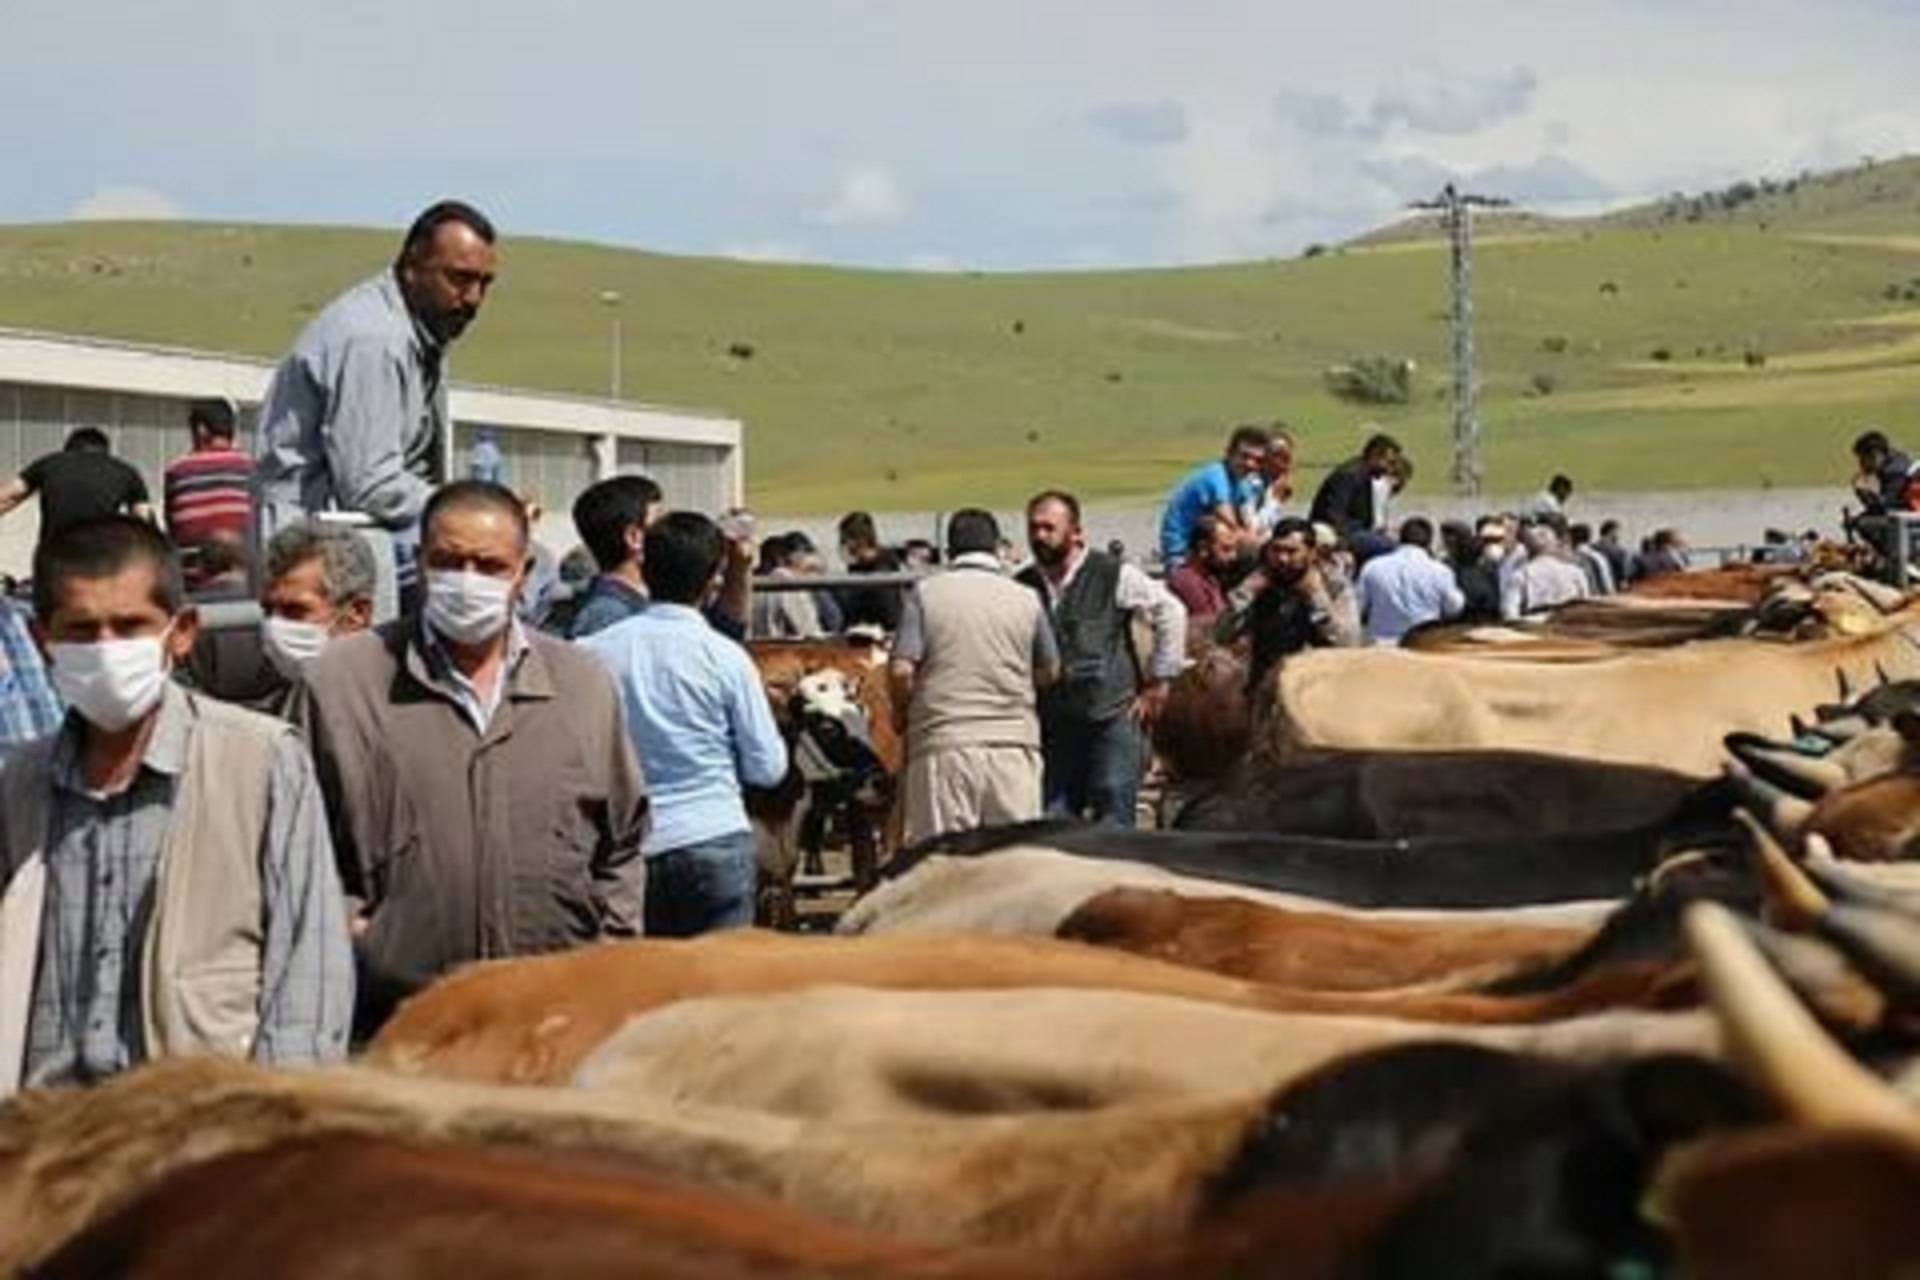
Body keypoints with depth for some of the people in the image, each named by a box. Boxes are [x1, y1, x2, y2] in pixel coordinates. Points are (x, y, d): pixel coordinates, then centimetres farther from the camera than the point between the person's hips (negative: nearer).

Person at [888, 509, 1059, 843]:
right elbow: (1049, 673, 16)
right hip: (1014, 742, 2)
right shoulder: (1026, 599, 6)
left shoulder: (925, 593, 0)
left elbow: (901, 670, -6)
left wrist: (900, 714, 12)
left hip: (944, 744, -1)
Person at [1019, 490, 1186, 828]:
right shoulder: (1022, 587, 5)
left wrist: (1158, 682, 1)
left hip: (1113, 716, -4)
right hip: (1052, 725, 4)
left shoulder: (1113, 575, -4)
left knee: (1114, 823, -7)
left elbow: (1171, 613, 1)